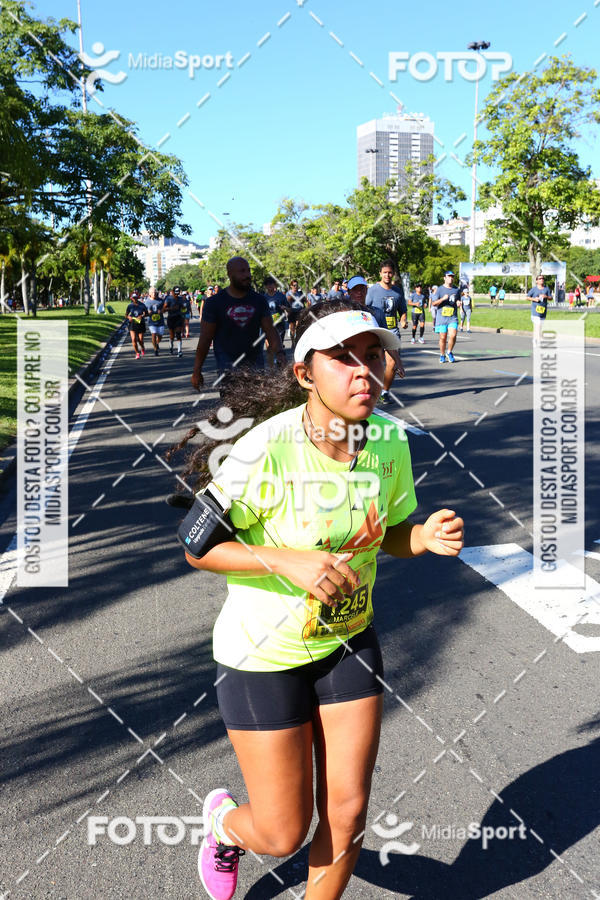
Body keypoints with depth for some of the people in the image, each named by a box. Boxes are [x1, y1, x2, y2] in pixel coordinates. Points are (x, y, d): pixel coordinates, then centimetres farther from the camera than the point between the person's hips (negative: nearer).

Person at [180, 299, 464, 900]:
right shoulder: (265, 450, -26)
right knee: (282, 836, 8)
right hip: (263, 653, -4)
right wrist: (288, 561, -31)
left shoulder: (390, 441, -10)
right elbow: (198, 547, -17)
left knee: (348, 813, 10)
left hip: (349, 642, 5)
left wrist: (427, 536, -17)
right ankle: (222, 820, 46)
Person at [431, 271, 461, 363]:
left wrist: (458, 303, 2)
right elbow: (433, 303, -4)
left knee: (453, 336, -14)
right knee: (443, 338, 1)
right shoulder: (440, 289, 1)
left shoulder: (457, 290, 12)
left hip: (453, 317, 2)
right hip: (442, 317, -2)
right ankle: (442, 355, 21)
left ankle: (449, 352, 10)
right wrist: (443, 298, -19)